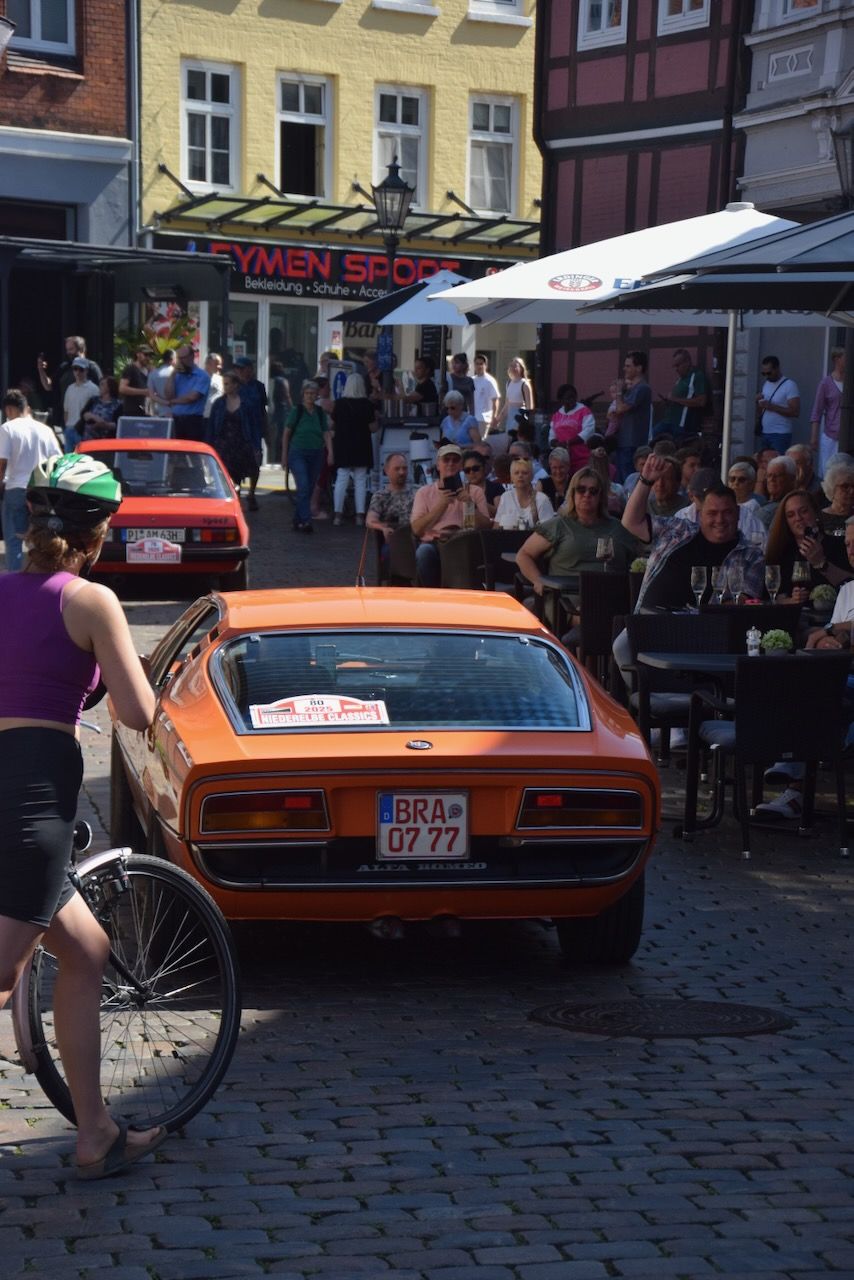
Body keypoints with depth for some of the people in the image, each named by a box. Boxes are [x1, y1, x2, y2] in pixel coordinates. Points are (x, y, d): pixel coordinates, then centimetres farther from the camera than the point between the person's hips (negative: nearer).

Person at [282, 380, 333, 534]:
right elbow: (286, 433, 1)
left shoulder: (320, 412, 8)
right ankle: (305, 521, -20)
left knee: (309, 488, 7)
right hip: (298, 453, -4)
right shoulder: (297, 410, -2)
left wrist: (330, 452, -6)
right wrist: (284, 455, -1)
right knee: (303, 486, -17)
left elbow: (327, 433, 6)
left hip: (316, 454, 4)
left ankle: (298, 520, 19)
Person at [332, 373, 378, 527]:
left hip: (342, 445, 1)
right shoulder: (367, 404, -8)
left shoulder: (339, 403, -4)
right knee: (360, 480, 4)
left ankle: (338, 514, 0)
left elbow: (332, 423, 5)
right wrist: (375, 417, 12)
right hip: (361, 447, -1)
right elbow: (373, 427, -6)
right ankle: (360, 515, 2)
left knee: (341, 479, 4)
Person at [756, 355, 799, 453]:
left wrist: (772, 406, -20)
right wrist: (758, 402, -2)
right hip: (764, 434, 7)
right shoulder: (766, 384, 15)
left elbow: (795, 412, -16)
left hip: (780, 435, -7)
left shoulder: (789, 385, -8)